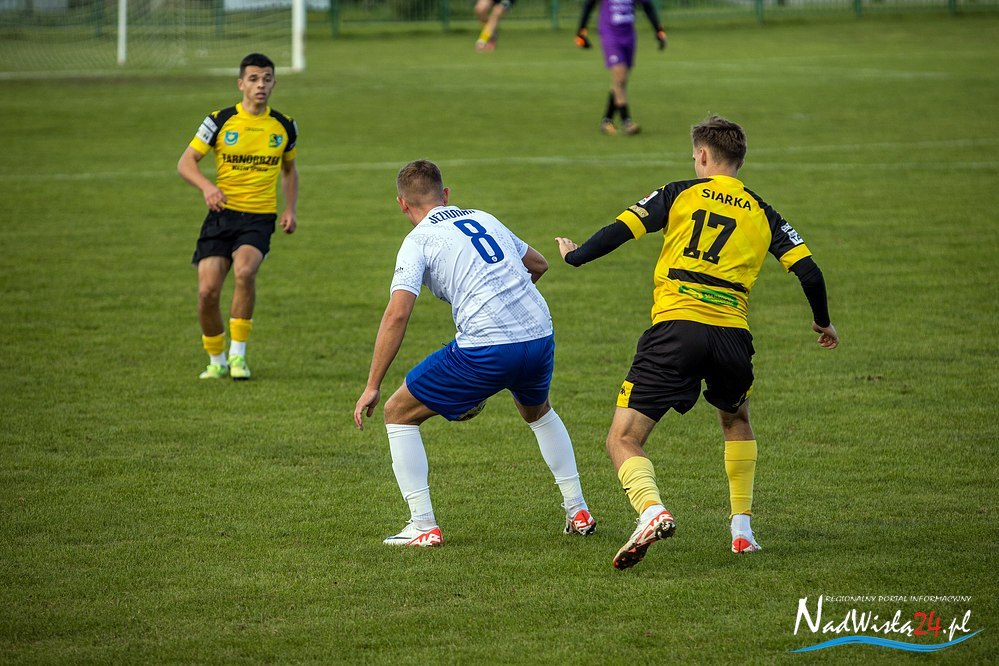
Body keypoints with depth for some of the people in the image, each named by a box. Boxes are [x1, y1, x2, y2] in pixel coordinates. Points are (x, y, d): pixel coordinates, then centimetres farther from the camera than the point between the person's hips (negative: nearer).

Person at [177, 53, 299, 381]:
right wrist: (207, 186, -21)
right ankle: (216, 361, 14)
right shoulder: (220, 121, -2)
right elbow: (185, 162, -1)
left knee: (244, 270, -29)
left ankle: (238, 353, -16)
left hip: (260, 218, 0)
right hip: (222, 214, 0)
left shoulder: (284, 126, 6)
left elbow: (289, 169, 23)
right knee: (208, 290, -10)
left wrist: (290, 209, 10)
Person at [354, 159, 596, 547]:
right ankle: (578, 512, 35)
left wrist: (372, 387, -6)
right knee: (538, 412, 38)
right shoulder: (483, 219, 19)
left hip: (486, 349, -6)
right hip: (540, 336, 6)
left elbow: (397, 315, -9)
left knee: (399, 413, 11)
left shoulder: (418, 240, 2)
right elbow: (538, 264, 33)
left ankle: (423, 526, 5)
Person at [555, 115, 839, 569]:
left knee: (623, 442, 0)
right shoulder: (761, 213, 17)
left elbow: (621, 230, 1)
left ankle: (651, 510, -29)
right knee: (736, 421, 33)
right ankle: (742, 528, 27)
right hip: (731, 334, 3)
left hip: (675, 327, -3)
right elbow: (808, 271, 11)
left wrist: (575, 256, 19)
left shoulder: (680, 195, 11)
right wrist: (823, 323, 29)